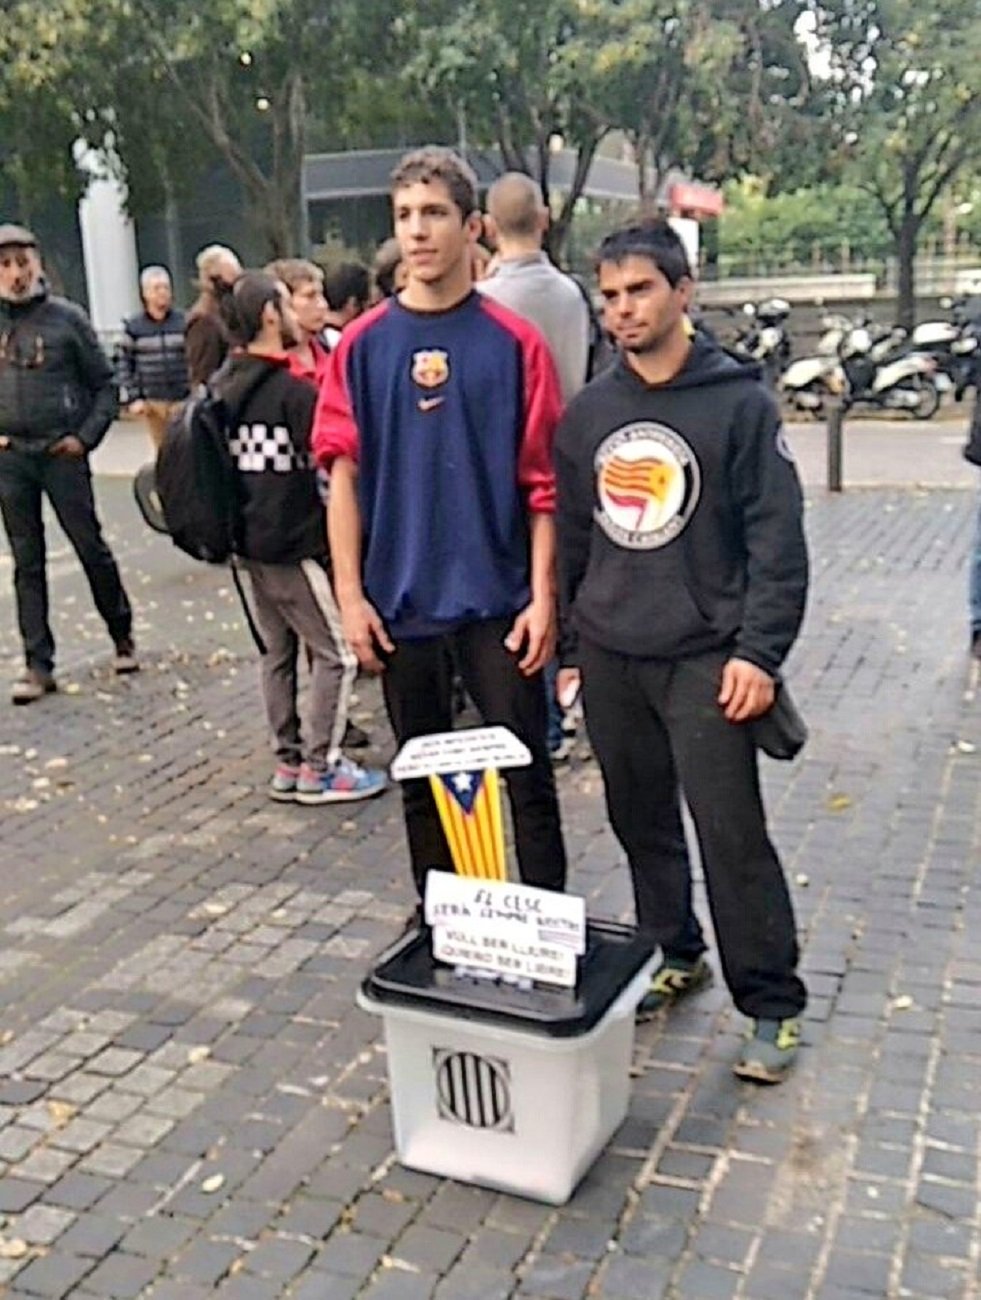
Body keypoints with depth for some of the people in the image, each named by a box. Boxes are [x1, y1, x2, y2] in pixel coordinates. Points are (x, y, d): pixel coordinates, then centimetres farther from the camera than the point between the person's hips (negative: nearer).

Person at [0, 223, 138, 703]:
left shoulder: (66, 317, -2)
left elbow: (104, 384, 1)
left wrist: (85, 436, -9)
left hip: (62, 452, -3)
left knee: (92, 547, 5)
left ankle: (122, 637, 24)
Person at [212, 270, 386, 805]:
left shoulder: (221, 387, 6)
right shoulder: (293, 390, -17)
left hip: (251, 540, 8)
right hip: (296, 543, -8)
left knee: (278, 650, 15)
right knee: (336, 654, 1)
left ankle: (288, 762, 20)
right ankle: (319, 767, 4)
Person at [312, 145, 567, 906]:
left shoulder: (514, 342, -3)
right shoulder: (364, 345, 2)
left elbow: (543, 481, -4)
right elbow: (344, 475, 2)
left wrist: (543, 596, -8)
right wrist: (350, 594, -3)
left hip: (498, 599, -2)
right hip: (401, 602, 2)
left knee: (528, 779, 5)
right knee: (423, 782, 15)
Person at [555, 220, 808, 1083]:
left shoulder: (739, 402, -5)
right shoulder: (588, 413, 9)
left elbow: (778, 540, -8)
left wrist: (759, 650, -15)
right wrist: (571, 643, 13)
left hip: (703, 658, -5)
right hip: (610, 657, 5)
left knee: (732, 834, -4)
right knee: (643, 823, 14)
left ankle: (773, 1004, 9)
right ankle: (673, 956, 32)